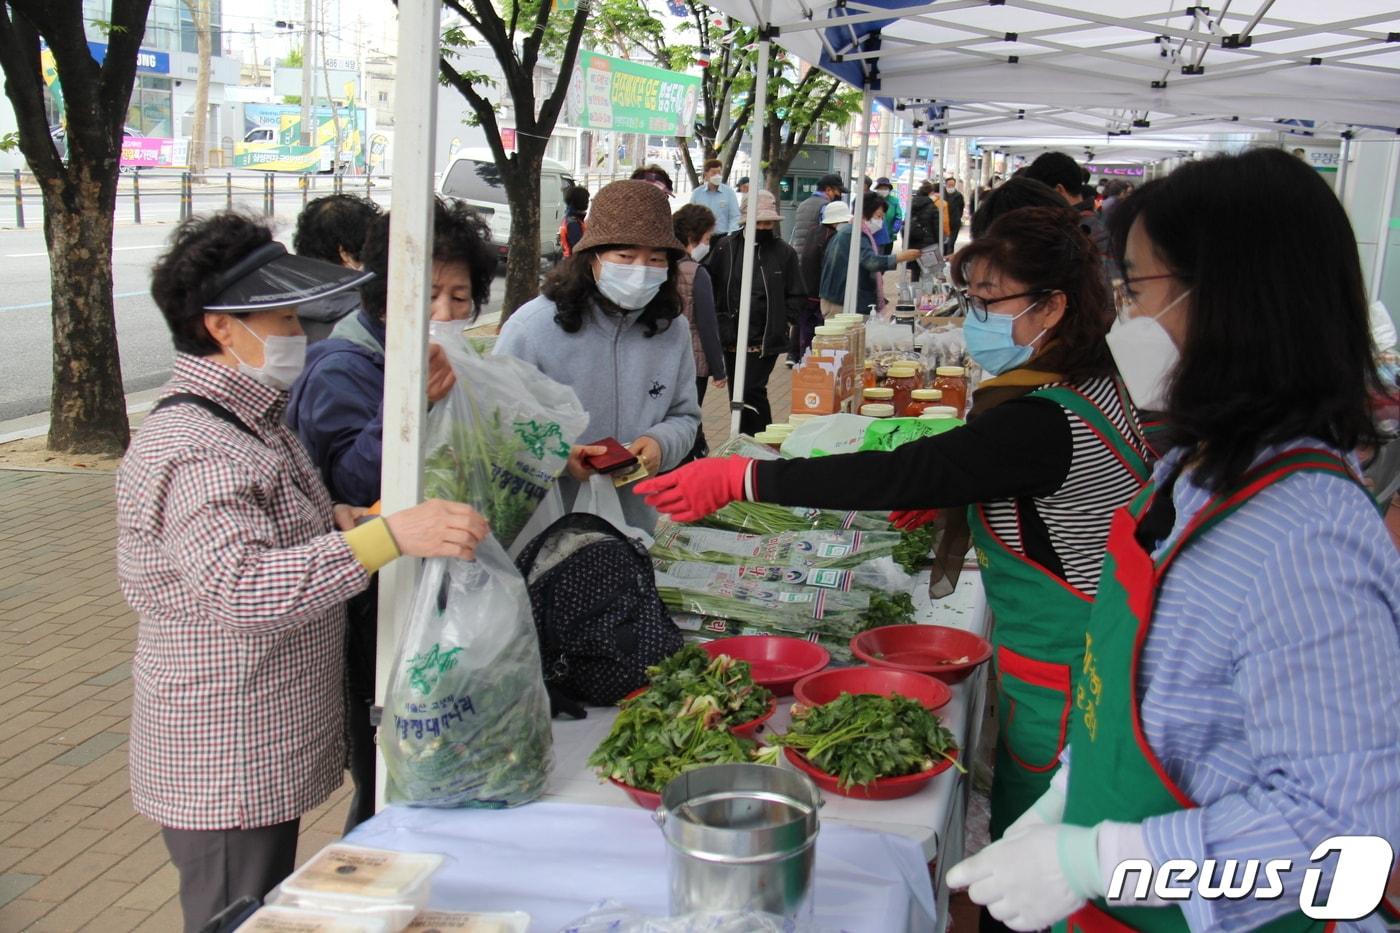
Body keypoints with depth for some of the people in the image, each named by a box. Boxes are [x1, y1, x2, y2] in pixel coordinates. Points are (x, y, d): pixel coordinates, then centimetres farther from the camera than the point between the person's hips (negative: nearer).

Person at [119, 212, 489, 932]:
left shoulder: (250, 420, 10)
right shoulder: (191, 449, -23)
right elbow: (241, 588, -37)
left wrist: (334, 517, 3)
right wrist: (389, 534, -43)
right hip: (226, 770, -10)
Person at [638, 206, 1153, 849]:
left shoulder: (1048, 421, -27)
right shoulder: (1092, 383, 5)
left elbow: (904, 475, -31)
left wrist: (741, 477, -29)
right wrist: (948, 491, 9)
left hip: (1059, 682, -9)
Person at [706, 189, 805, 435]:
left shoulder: (784, 253, 1)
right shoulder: (726, 248, 3)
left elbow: (797, 296, 6)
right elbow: (711, 287, 7)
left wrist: (783, 322, -5)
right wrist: (720, 322, 0)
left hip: (766, 341, -3)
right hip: (732, 340, 3)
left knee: (751, 392, -13)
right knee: (737, 396, 12)